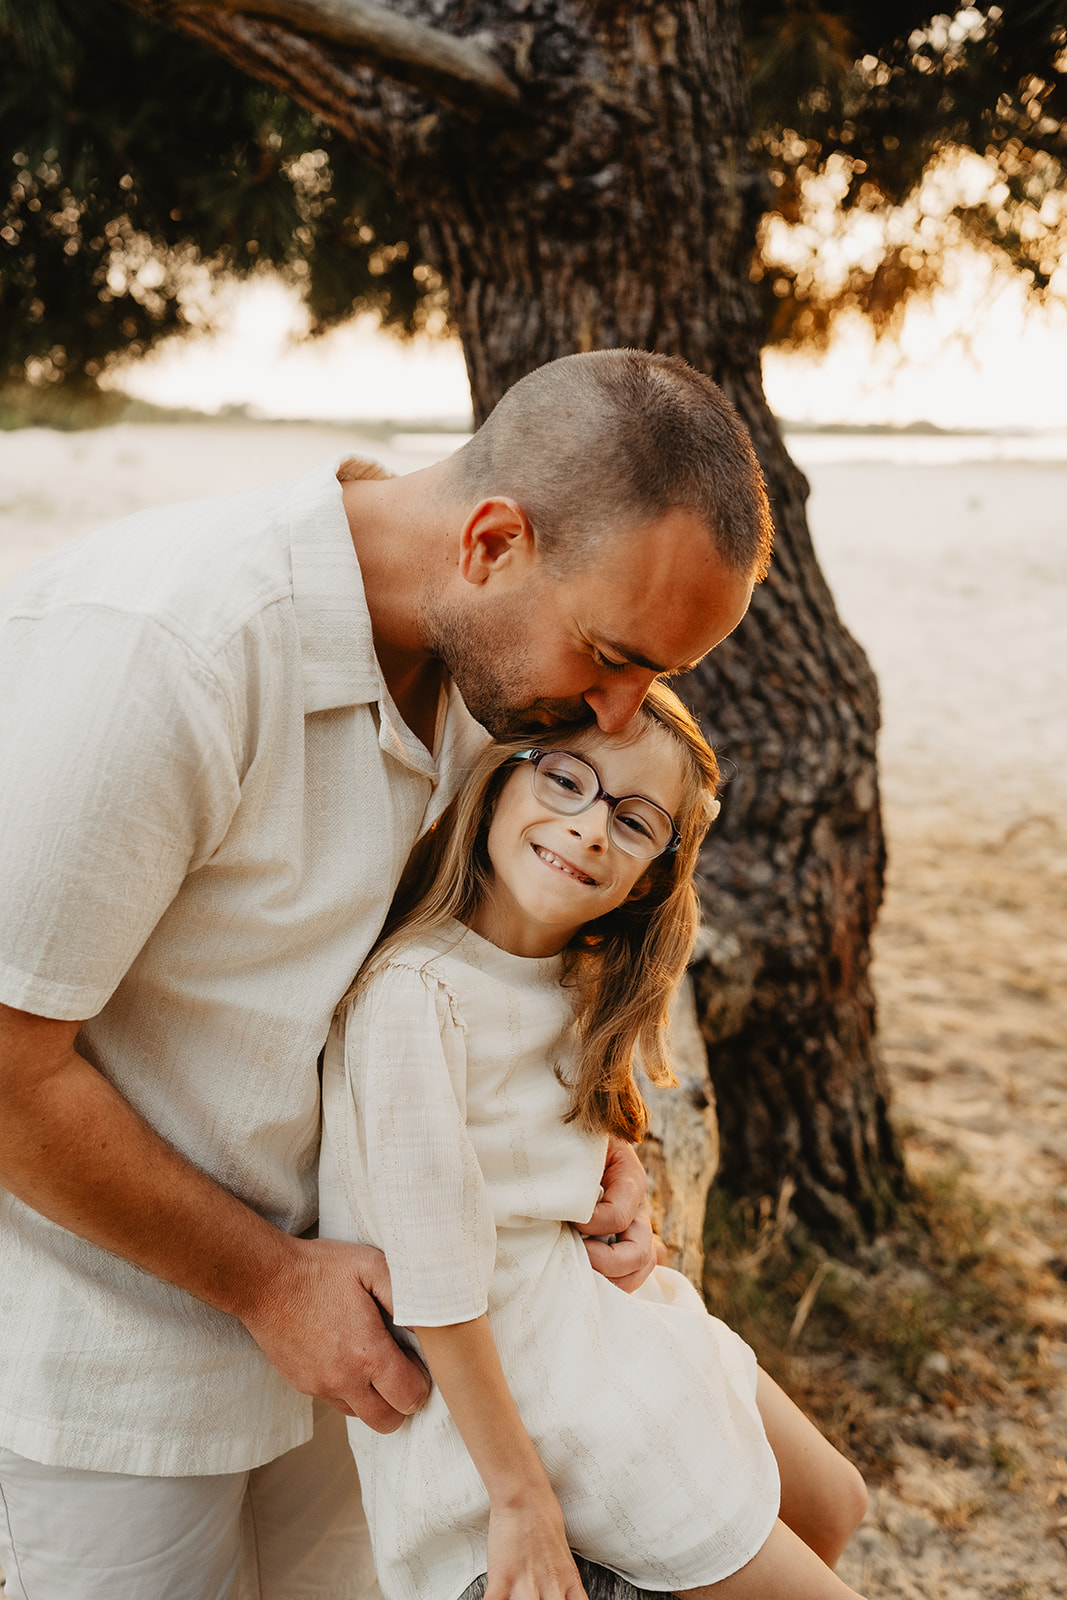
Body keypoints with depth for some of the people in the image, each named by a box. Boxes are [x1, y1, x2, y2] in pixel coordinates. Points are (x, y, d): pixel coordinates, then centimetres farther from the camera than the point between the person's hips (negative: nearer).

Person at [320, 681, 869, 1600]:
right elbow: (434, 1291, -24)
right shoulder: (412, 999, -28)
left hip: (608, 1312, 9)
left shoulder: (573, 982, -1)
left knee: (833, 1507, 24)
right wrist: (519, 1498, -18)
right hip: (525, 1379, -9)